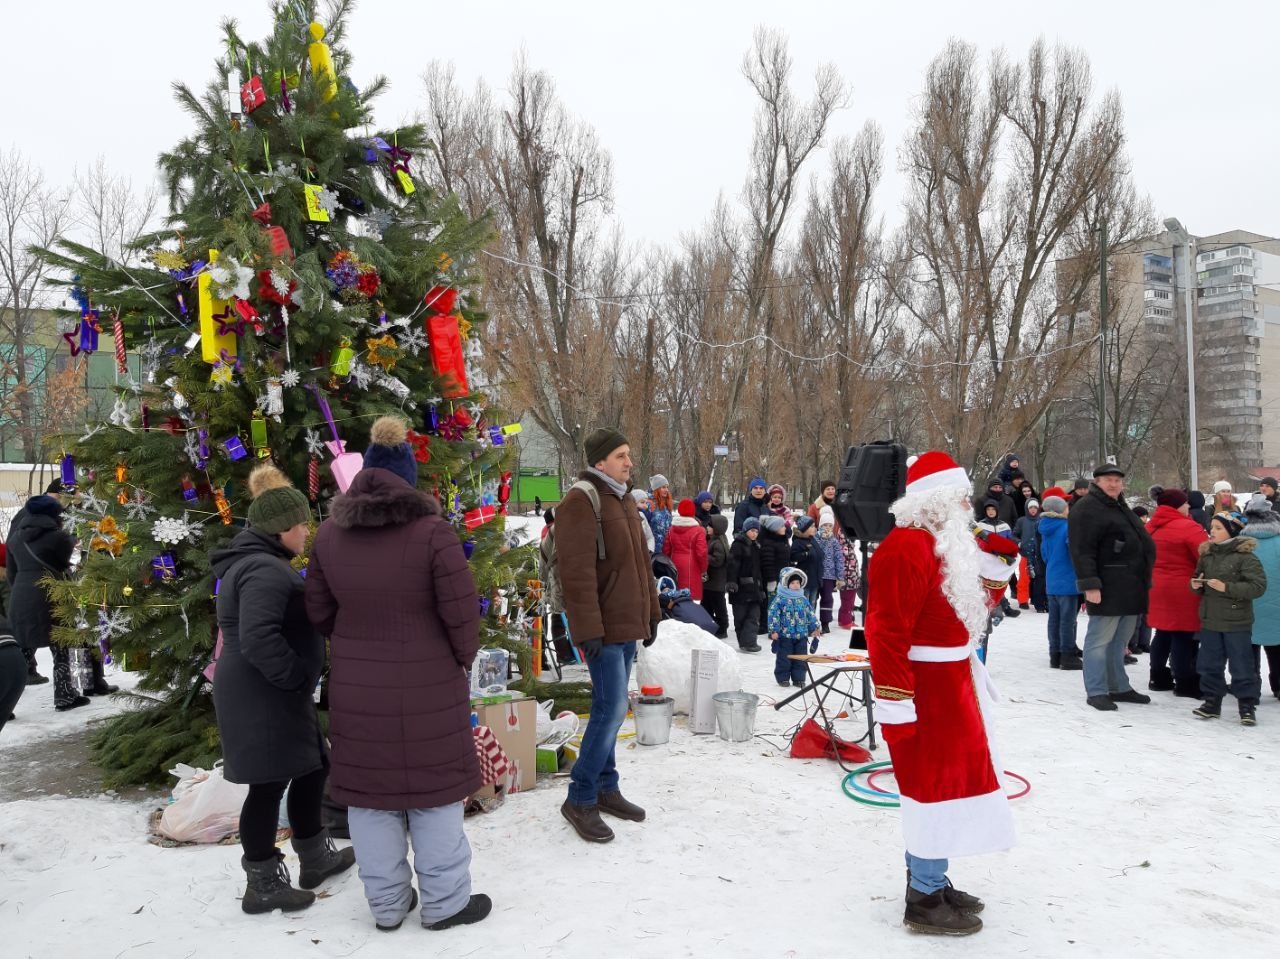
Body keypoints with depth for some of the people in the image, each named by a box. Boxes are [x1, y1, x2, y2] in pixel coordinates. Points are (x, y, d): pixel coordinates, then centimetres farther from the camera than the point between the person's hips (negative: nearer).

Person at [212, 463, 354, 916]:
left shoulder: (256, 563, 14)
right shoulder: (265, 570, -22)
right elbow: (258, 639, -32)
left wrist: (297, 680, 18)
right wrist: (297, 678, -21)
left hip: (271, 693, 11)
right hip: (263, 697, -11)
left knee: (311, 768, 18)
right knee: (269, 783, 0)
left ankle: (315, 859, 32)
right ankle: (262, 885, 14)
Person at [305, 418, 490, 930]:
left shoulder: (330, 534, -2)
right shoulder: (432, 531, -16)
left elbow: (319, 612, 4)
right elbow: (461, 613, -15)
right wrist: (463, 658, 3)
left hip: (356, 688, 4)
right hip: (428, 687, -4)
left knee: (370, 792, 14)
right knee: (432, 790, 10)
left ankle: (386, 903, 28)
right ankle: (445, 902, 23)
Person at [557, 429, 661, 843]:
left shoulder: (624, 501, 16)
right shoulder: (582, 501, -14)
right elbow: (577, 572, -20)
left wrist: (651, 613, 21)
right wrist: (588, 629, -23)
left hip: (628, 623, 9)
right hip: (603, 627, -9)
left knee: (609, 709, 14)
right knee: (612, 709, -9)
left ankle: (605, 788, 25)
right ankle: (580, 799, 4)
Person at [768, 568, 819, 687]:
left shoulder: (803, 600, 7)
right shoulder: (779, 599, -9)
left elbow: (810, 615, 15)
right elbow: (773, 615, -11)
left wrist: (814, 628, 14)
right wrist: (774, 631, -15)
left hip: (801, 635, 4)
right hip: (785, 636, -4)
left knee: (800, 659, 8)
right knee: (784, 658, 3)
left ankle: (799, 678, 19)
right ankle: (783, 678, 16)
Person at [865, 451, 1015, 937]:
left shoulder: (942, 543, 13)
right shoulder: (905, 548, -22)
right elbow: (887, 633, -26)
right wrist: (896, 706, -26)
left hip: (950, 683, 11)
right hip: (926, 691, -11)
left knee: (946, 781, 19)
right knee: (937, 786, -1)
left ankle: (931, 880, 33)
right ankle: (925, 900, 13)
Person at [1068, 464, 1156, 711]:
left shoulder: (1121, 508, 22)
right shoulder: (1087, 508, -10)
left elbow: (1139, 542, 32)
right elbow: (1082, 550, -18)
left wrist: (1143, 582, 27)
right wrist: (1090, 584, -24)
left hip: (1130, 587, 10)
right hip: (1107, 588, -10)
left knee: (1120, 640, 15)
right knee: (1100, 640, -5)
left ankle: (1119, 687, 24)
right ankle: (1096, 691, 1)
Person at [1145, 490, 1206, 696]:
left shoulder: (1151, 527, 10)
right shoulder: (1188, 527, -14)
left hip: (1157, 588, 8)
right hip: (1182, 590, -8)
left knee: (1163, 633, 16)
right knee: (1183, 636, -1)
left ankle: (1158, 678, 22)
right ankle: (1185, 683, 5)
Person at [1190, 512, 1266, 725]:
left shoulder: (1245, 556, -11)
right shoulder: (1206, 554, 8)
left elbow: (1258, 586, -17)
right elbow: (1198, 581, 21)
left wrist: (1227, 588, -22)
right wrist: (1195, 585, -2)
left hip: (1236, 622, -6)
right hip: (1210, 620, 6)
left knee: (1242, 667, 3)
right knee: (1210, 665, 11)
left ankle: (1247, 705, 14)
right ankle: (1212, 701, 22)